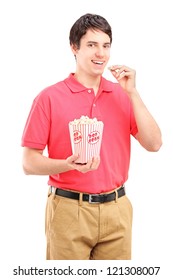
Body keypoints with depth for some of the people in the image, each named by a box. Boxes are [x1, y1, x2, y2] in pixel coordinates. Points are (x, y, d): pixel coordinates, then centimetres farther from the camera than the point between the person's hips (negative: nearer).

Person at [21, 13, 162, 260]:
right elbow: (29, 162, -4)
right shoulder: (50, 97, -3)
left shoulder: (123, 95, 7)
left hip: (117, 210, 3)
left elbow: (154, 144, -3)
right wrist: (69, 164, -23)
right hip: (69, 210, -3)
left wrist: (132, 92, -8)